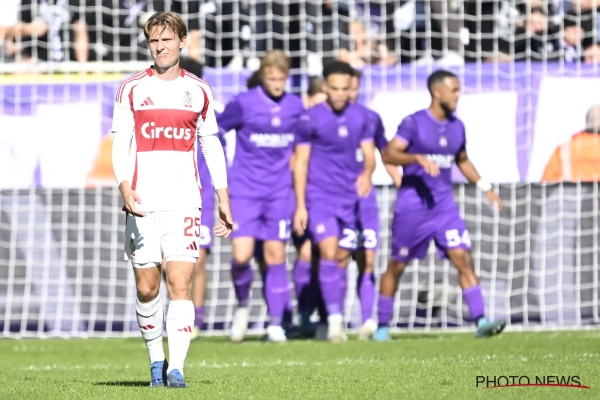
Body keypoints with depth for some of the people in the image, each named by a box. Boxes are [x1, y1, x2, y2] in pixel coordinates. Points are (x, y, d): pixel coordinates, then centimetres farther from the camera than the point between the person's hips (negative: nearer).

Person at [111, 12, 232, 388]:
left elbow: (212, 146, 15)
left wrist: (223, 200, 11)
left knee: (180, 284, -12)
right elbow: (120, 145, 1)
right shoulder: (132, 89, 5)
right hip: (143, 203, 0)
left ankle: (176, 368, -17)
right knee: (146, 287, 3)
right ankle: (156, 360, 22)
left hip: (184, 202, 0)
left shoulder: (198, 91, 9)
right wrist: (125, 188, -15)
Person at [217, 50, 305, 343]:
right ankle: (242, 305, 16)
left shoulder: (296, 107, 4)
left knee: (275, 255, 2)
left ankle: (275, 324, 10)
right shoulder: (243, 104, -7)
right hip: (245, 192, -2)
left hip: (279, 193, 2)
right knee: (241, 255, -12)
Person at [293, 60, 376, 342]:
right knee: (329, 253, -17)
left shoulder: (360, 117, 5)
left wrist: (367, 174, -15)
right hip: (320, 197, -3)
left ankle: (339, 319, 16)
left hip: (350, 197, 3)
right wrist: (300, 205, -5)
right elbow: (301, 163, -2)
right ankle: (333, 319, -20)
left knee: (342, 259, 6)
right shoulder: (311, 119, -5)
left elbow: (369, 154, 9)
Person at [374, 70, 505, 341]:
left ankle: (480, 321, -17)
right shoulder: (414, 123, -9)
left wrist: (485, 188, 16)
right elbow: (389, 154, -20)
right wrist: (418, 158, -35)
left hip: (444, 206, 4)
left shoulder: (457, 127, 9)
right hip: (412, 206, -4)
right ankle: (382, 326, 19)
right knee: (397, 266, 6)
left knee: (463, 259, -11)